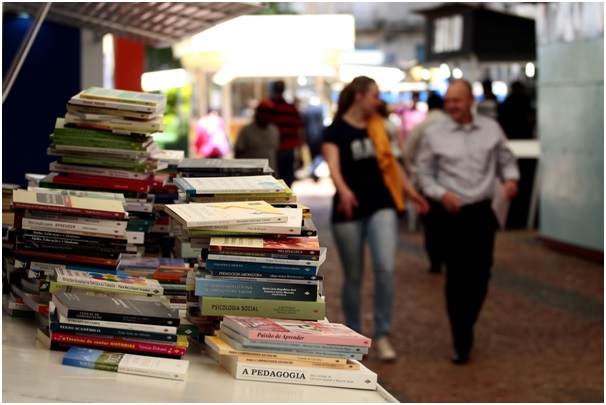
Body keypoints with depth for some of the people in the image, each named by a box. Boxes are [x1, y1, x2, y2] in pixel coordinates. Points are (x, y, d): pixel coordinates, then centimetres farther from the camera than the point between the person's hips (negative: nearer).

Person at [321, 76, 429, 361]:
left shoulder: (377, 127, 10)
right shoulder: (336, 131, -6)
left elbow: (391, 161, 21)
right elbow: (333, 165, -23)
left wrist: (411, 192, 21)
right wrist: (343, 190, -41)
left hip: (381, 206, 3)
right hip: (349, 212, -3)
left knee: (385, 268, -14)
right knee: (353, 277, 7)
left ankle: (382, 335, -3)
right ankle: (353, 336, 23)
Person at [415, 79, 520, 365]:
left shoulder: (491, 129, 5)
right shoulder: (434, 134, 0)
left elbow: (506, 160, 13)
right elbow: (424, 174, 3)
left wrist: (511, 178, -8)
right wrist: (441, 193, -14)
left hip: (484, 210, 3)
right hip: (453, 213, -2)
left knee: (481, 274, 7)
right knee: (457, 277, -4)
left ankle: (466, 326, 29)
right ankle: (462, 343, 5)